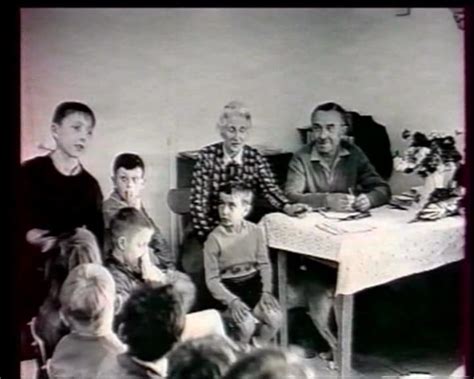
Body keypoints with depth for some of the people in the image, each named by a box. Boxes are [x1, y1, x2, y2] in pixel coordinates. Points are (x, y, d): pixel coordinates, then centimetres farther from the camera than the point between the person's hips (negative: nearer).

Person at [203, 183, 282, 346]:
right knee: (246, 324, -26)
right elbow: (212, 279, -11)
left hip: (253, 285, 4)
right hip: (228, 289, -3)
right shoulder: (214, 238, -13)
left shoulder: (255, 231, -4)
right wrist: (232, 301, -22)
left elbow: (264, 264, 3)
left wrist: (266, 291, -12)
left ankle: (256, 348, 10)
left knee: (275, 317, -19)